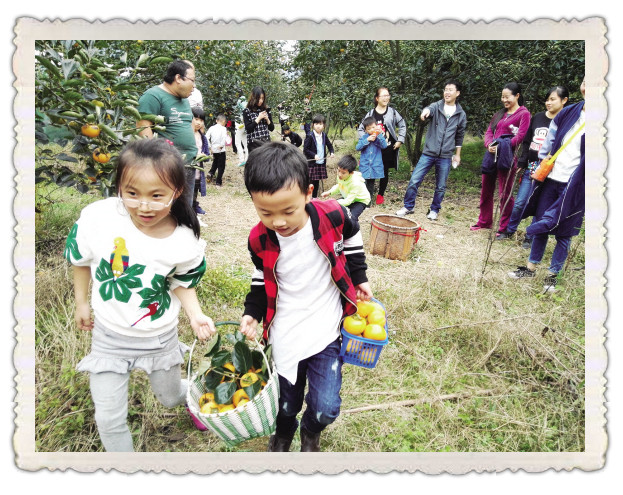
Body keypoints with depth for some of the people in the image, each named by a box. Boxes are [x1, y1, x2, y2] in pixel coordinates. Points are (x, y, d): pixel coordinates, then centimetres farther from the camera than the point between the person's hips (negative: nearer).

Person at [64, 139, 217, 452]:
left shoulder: (185, 241, -22)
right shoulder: (99, 217, -24)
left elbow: (183, 284, -5)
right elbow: (81, 259, -4)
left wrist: (195, 315, -22)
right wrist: (82, 302, 6)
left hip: (160, 337, 1)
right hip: (110, 336, 0)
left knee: (170, 397, 27)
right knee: (109, 419, 9)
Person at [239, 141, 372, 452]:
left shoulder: (332, 216, -17)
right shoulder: (259, 240, -12)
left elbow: (352, 241, 5)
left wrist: (359, 279, 8)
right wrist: (252, 314, -9)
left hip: (326, 329, -1)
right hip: (284, 335, 1)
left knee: (325, 407, -1)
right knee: (287, 401, 15)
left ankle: (310, 433, 38)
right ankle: (283, 434, 54)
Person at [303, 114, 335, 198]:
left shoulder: (324, 135, 6)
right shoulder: (310, 136, -11)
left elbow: (329, 145, 20)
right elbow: (305, 149, -11)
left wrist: (331, 152, 2)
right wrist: (314, 155, -20)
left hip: (321, 162, 5)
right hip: (311, 162, -5)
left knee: (317, 181, 13)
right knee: (311, 181, -3)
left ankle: (315, 197, 25)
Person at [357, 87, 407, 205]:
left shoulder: (392, 112, 2)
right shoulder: (371, 113, 2)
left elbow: (402, 126, 10)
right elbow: (360, 129, 8)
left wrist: (400, 140, 2)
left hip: (388, 148, 0)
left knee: (385, 172, 8)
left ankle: (381, 195, 23)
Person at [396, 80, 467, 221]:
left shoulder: (461, 114, 5)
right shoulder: (436, 106, 0)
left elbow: (460, 136, 16)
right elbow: (429, 110, -25)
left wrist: (457, 154, 17)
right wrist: (426, 111, -48)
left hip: (445, 156, 1)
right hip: (428, 153, -1)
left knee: (440, 187, 8)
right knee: (414, 181, -4)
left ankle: (434, 210, 26)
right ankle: (408, 207, 12)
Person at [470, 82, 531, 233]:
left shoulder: (523, 113, -1)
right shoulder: (500, 114, 21)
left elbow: (520, 136, -12)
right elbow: (489, 131, 13)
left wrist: (501, 147, -19)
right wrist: (489, 145, -7)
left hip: (506, 157, -7)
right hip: (491, 156, 7)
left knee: (504, 193, -3)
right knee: (486, 190, 14)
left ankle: (505, 228, 6)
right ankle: (484, 222, 28)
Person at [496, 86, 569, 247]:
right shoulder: (537, 118, 10)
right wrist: (521, 164, 11)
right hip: (530, 167, 4)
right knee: (519, 203, 9)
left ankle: (530, 237, 19)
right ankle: (509, 231, 26)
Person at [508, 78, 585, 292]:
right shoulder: (567, 113, 7)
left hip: (574, 186, -4)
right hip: (550, 179, 4)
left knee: (563, 233, 5)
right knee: (540, 225, 11)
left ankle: (553, 275, 20)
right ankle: (531, 267, 25)